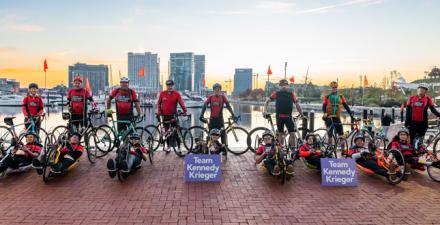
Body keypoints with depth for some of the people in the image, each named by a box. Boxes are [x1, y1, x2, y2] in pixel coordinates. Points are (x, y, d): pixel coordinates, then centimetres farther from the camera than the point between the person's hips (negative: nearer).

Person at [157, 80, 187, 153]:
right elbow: (159, 103, 10)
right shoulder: (162, 93, 0)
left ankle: (179, 147, 4)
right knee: (166, 131, 11)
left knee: (176, 132, -4)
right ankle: (168, 146, 23)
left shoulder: (177, 94, -7)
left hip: (173, 116, -2)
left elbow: (181, 103, -15)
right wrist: (159, 112, 2)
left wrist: (185, 111, -27)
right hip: (165, 116, 3)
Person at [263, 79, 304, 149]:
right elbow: (267, 101, 7)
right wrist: (265, 111, -4)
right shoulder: (276, 94, 1)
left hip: (288, 117, 0)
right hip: (279, 117, 0)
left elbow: (297, 104, 9)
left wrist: (302, 115, 10)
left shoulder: (292, 94, 3)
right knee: (280, 134, 11)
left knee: (292, 134, -6)